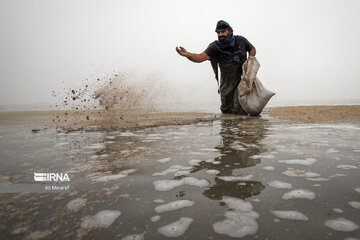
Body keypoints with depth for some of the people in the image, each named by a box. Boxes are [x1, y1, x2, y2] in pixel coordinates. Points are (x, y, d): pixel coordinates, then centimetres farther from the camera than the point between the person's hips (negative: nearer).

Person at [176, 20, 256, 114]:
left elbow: (252, 48, 14)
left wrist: (251, 56, -8)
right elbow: (201, 57, -28)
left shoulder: (240, 41, -6)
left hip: (241, 79, -1)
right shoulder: (215, 47, -13)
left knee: (239, 111, -9)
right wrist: (186, 54, -44)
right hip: (226, 83, 1)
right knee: (226, 110, 11)